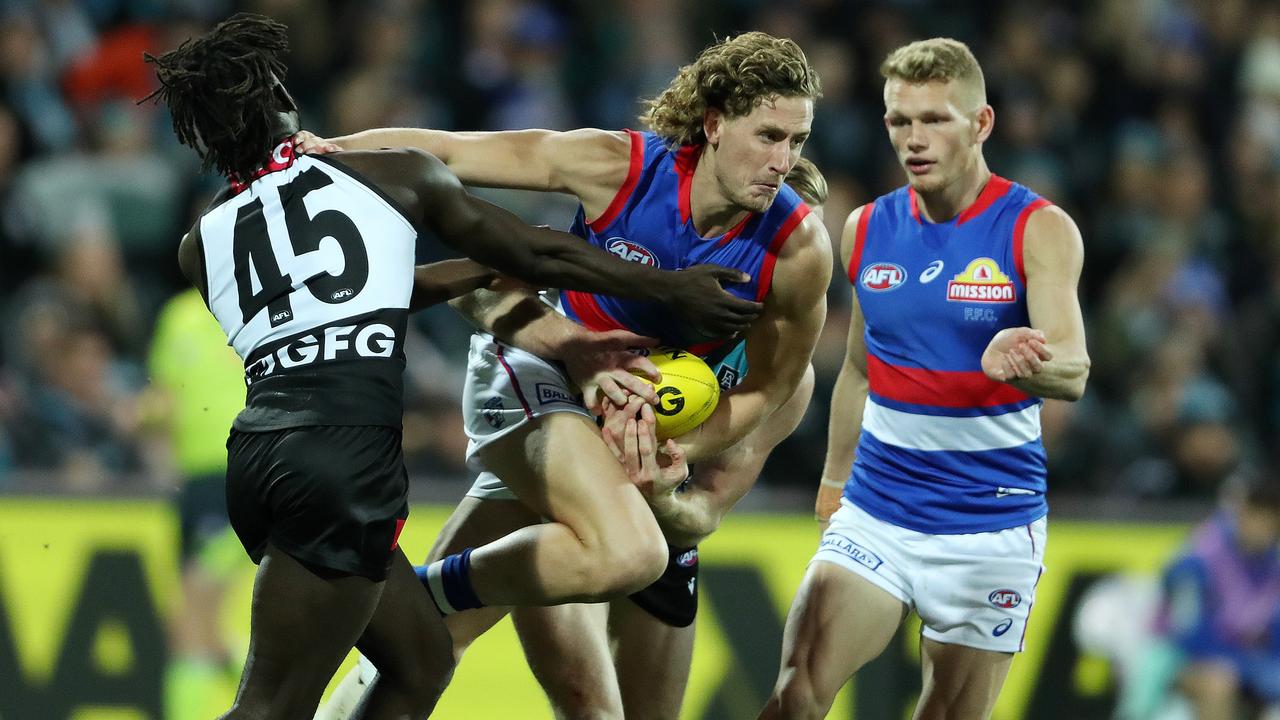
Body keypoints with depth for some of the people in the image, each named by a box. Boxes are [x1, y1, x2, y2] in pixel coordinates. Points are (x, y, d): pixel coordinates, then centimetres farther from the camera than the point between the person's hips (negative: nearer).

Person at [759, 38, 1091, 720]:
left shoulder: (1038, 229, -10)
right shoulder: (868, 228, 5)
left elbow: (1072, 369, -23)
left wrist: (1025, 362, -45)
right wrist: (833, 482, 24)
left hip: (991, 528, -3)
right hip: (875, 514, 3)